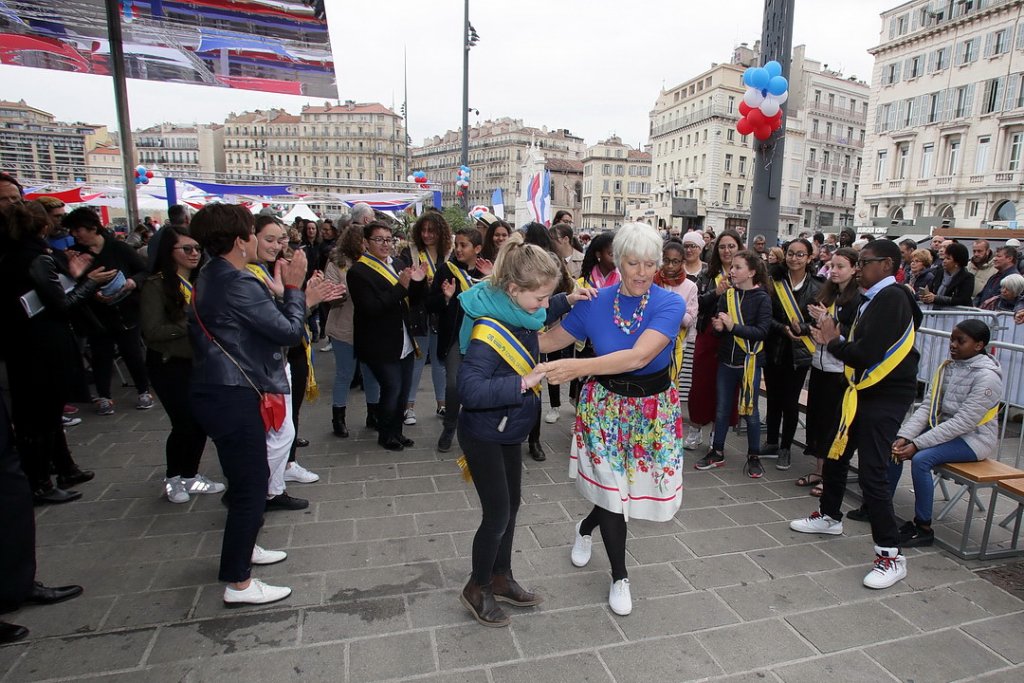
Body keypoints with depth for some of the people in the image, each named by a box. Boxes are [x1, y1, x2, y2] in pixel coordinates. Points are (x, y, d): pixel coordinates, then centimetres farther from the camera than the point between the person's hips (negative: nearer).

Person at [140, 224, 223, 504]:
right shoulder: (156, 285, -12)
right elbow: (152, 332, -17)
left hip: (198, 362, 5)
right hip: (169, 365, -5)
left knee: (201, 420, 8)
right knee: (184, 422, -1)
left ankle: (190, 475, 28)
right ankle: (172, 479, 24)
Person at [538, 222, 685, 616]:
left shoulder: (670, 305, -16)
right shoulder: (595, 303, -9)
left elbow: (638, 356, -32)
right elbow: (551, 340, 0)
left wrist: (578, 367, -43)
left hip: (652, 409, 0)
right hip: (605, 405, 0)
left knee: (634, 487, 13)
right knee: (613, 489, 5)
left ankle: (585, 527, 47)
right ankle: (620, 577, 31)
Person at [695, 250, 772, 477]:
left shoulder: (762, 298, -8)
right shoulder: (727, 295, 3)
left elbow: (762, 331, -17)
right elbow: (718, 324, 6)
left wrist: (733, 327, -25)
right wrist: (718, 326, -17)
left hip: (750, 361, -4)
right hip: (726, 359, 4)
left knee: (750, 410, 8)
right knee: (722, 409, 11)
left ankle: (754, 457, 23)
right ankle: (717, 452, 24)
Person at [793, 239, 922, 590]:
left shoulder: (891, 298, -18)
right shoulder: (874, 298, 13)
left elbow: (866, 353, -26)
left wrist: (833, 342, -9)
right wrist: (834, 339, -5)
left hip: (884, 396, -10)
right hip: (864, 390, 10)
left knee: (872, 474, -10)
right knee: (835, 456, 19)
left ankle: (891, 555, 2)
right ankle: (829, 516, 38)